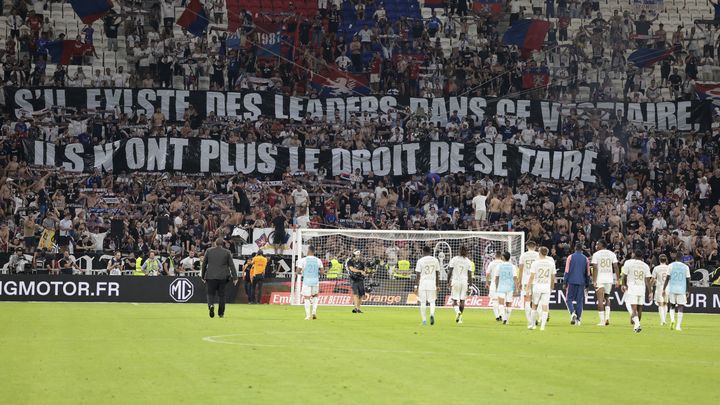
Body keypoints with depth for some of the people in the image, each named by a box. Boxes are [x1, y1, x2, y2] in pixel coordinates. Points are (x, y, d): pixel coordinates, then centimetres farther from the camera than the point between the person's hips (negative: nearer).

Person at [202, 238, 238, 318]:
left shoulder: (208, 251, 3)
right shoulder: (227, 252, 0)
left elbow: (204, 264, 9)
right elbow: (231, 265, 0)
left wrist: (203, 276, 18)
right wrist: (235, 277, 3)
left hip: (211, 276, 0)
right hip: (222, 277, 0)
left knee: (211, 293, 4)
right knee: (221, 295, 10)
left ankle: (211, 305, -25)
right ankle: (221, 313, 11)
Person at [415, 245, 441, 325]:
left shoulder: (420, 261, -4)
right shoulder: (435, 260, 5)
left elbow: (418, 275, -5)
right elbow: (437, 274, 9)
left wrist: (416, 286, -1)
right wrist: (437, 286, 17)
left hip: (422, 283, -2)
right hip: (432, 283, 2)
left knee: (423, 302, 5)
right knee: (432, 301, 10)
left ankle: (424, 320, 6)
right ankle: (432, 314, -17)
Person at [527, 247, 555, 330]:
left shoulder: (535, 263, -6)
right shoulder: (551, 263, 3)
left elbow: (532, 276, -8)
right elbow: (553, 277, 10)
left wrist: (528, 288, -5)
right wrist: (552, 287, 24)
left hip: (537, 286, -1)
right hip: (547, 286, 1)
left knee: (534, 305, 12)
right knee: (545, 306, 1)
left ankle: (532, 324, 18)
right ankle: (543, 325, -8)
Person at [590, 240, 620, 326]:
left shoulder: (596, 254, -3)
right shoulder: (612, 254, 7)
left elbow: (595, 268, -9)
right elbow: (616, 267, 3)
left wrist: (594, 281, -9)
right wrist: (617, 280, 5)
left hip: (599, 280, -4)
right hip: (609, 279, 4)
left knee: (600, 300, -1)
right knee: (607, 298, 21)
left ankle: (602, 321, -5)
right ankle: (607, 317, 5)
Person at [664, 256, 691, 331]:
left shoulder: (671, 265, 0)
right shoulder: (686, 267, 3)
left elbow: (667, 278, -3)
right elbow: (688, 280, 4)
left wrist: (664, 289, 1)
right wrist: (688, 291, 13)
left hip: (672, 289, 0)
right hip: (682, 290, 0)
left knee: (672, 305, 16)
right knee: (680, 307, 2)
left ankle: (672, 319, -8)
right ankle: (678, 325, -4)